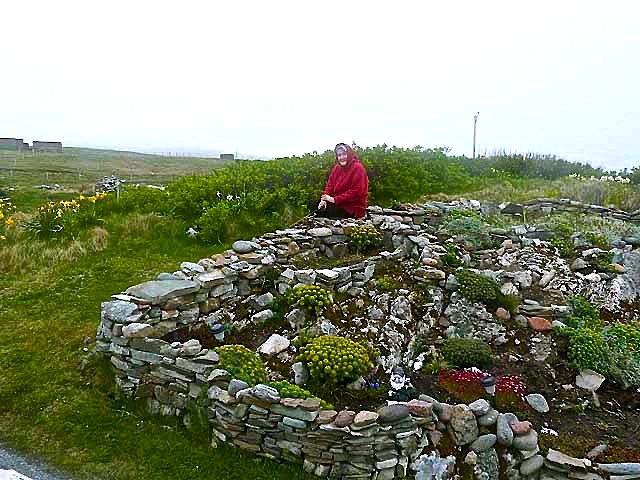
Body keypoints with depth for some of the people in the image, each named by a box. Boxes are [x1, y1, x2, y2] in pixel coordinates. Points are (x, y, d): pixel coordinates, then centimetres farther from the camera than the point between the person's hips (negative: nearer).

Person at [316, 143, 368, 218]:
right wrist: (324, 199, -12)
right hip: (339, 203, 7)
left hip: (353, 208, -7)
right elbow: (330, 185, 9)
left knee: (322, 212, -19)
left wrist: (335, 199, -23)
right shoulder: (337, 168, 8)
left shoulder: (357, 168, -14)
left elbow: (356, 192, -20)